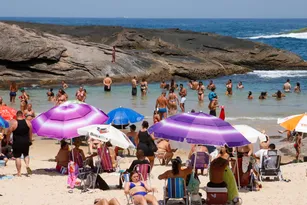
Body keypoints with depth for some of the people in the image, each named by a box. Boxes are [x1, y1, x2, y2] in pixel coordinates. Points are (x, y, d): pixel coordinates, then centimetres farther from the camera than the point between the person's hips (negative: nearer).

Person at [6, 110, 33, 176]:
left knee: (17, 157, 5)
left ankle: (19, 172, 4)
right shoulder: (28, 122, 0)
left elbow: (9, 132, -8)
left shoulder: (13, 122, -11)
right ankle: (27, 165, -3)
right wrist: (30, 141, 18)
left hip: (17, 143, -3)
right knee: (26, 154, 23)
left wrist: (7, 139, 8)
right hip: (26, 142, 3)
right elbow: (30, 133, 6)